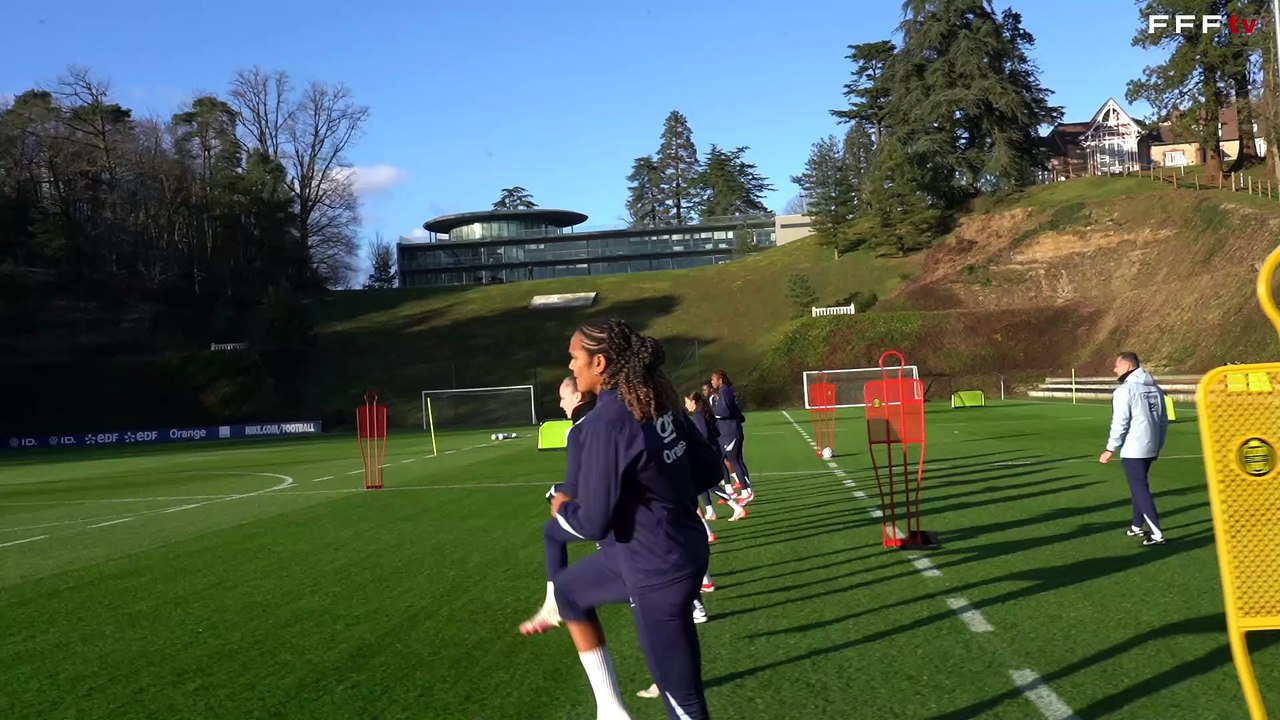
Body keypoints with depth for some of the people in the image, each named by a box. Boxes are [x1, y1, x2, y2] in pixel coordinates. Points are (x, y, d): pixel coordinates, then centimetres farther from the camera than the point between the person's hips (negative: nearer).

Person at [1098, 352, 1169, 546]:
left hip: (1133, 449, -8)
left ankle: (1157, 534, -8)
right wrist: (1158, 445, 23)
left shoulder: (1125, 390, -12)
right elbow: (1163, 420, 14)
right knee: (1140, 485, 21)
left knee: (1140, 489, -4)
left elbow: (1120, 423, -16)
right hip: (1150, 448, 8)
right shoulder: (1155, 388, 10)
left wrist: (1110, 449, -9)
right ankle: (1137, 526, 29)